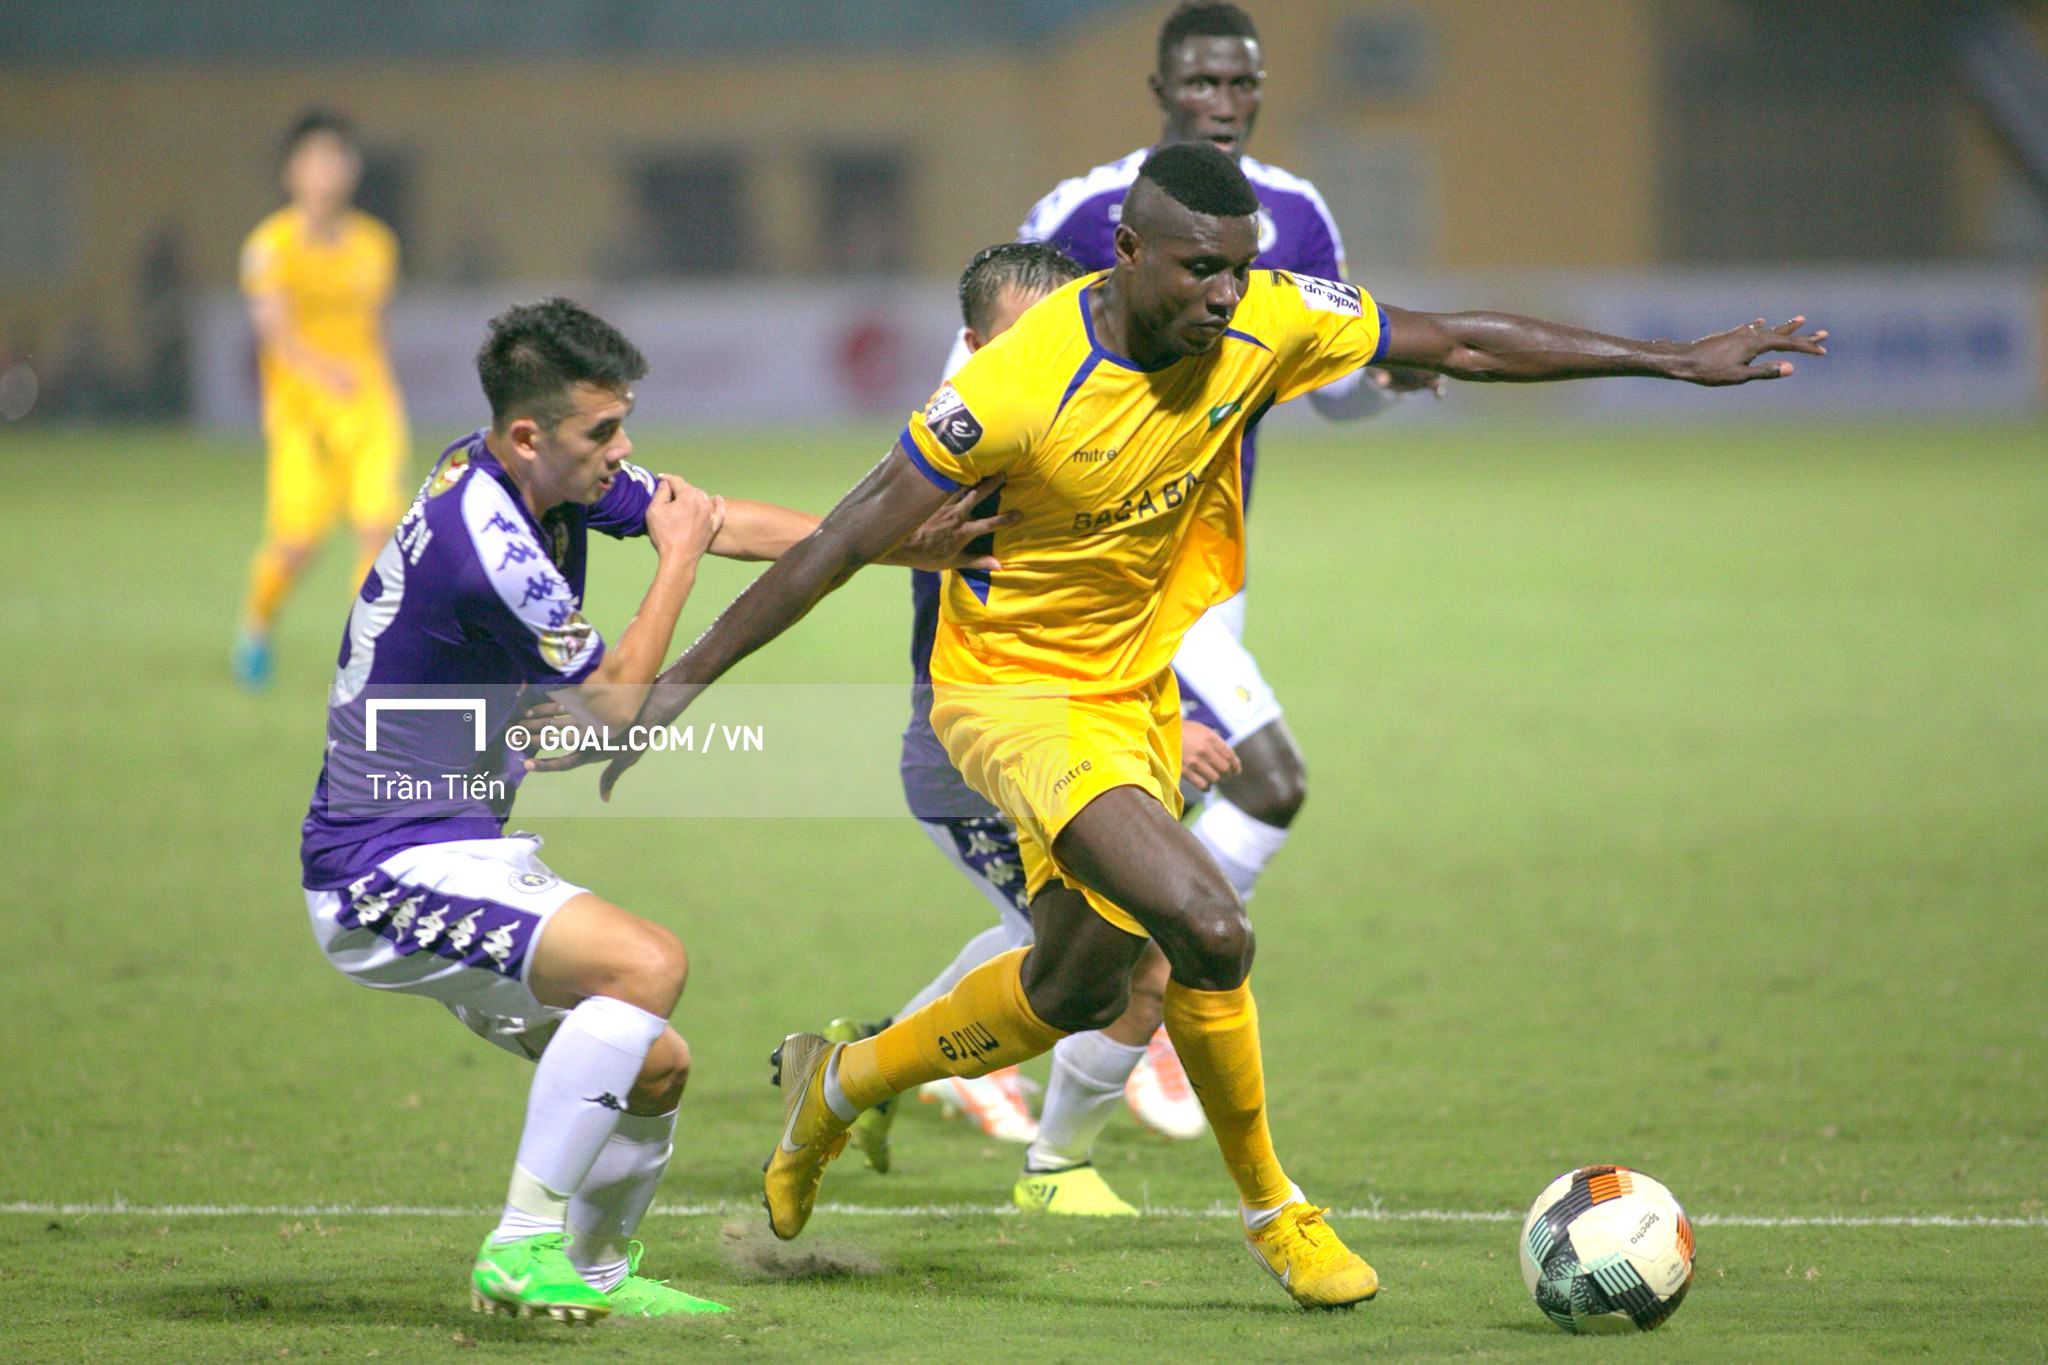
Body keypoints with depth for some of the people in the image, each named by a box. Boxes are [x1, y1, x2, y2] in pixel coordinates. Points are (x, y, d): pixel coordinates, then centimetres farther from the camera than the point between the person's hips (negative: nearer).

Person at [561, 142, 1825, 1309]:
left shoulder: (1268, 324, -12)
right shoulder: (1022, 385, -27)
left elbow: (1461, 344, -2)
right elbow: (854, 536, -21)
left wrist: (1676, 360, -1)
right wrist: (687, 678, -20)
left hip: (1137, 689, 7)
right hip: (1012, 687, -7)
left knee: (1080, 993, 17)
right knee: (1211, 931, -24)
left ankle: (837, 1086, 42)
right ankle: (1272, 1210, -2)